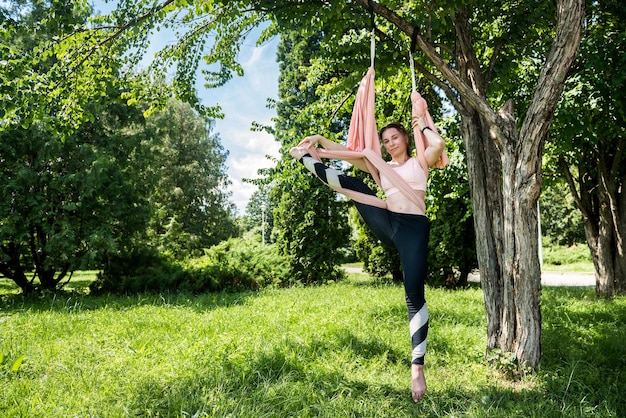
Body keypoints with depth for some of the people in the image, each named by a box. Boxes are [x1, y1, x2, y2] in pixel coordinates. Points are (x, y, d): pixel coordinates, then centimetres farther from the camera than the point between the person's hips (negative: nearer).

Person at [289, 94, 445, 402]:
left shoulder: (420, 161, 13)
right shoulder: (381, 167, 21)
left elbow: (439, 143, -8)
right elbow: (347, 153, 18)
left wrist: (420, 122, 7)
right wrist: (320, 140, 11)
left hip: (413, 228, -3)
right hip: (386, 226, 4)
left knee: (414, 295, -9)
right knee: (352, 183, -6)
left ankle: (417, 366, -6)